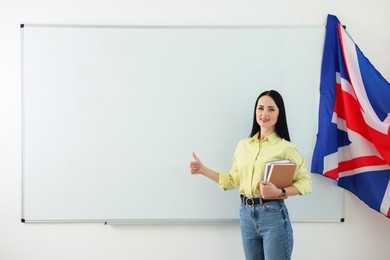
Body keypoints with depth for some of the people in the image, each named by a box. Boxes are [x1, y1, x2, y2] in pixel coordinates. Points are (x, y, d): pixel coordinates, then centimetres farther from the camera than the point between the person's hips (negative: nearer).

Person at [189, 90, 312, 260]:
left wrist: (279, 193, -21)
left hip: (273, 214, -5)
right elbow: (234, 180, 13)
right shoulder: (243, 145, 9)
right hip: (246, 214, 5)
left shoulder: (285, 147, -6)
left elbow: (306, 182, -7)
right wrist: (203, 170, 11)